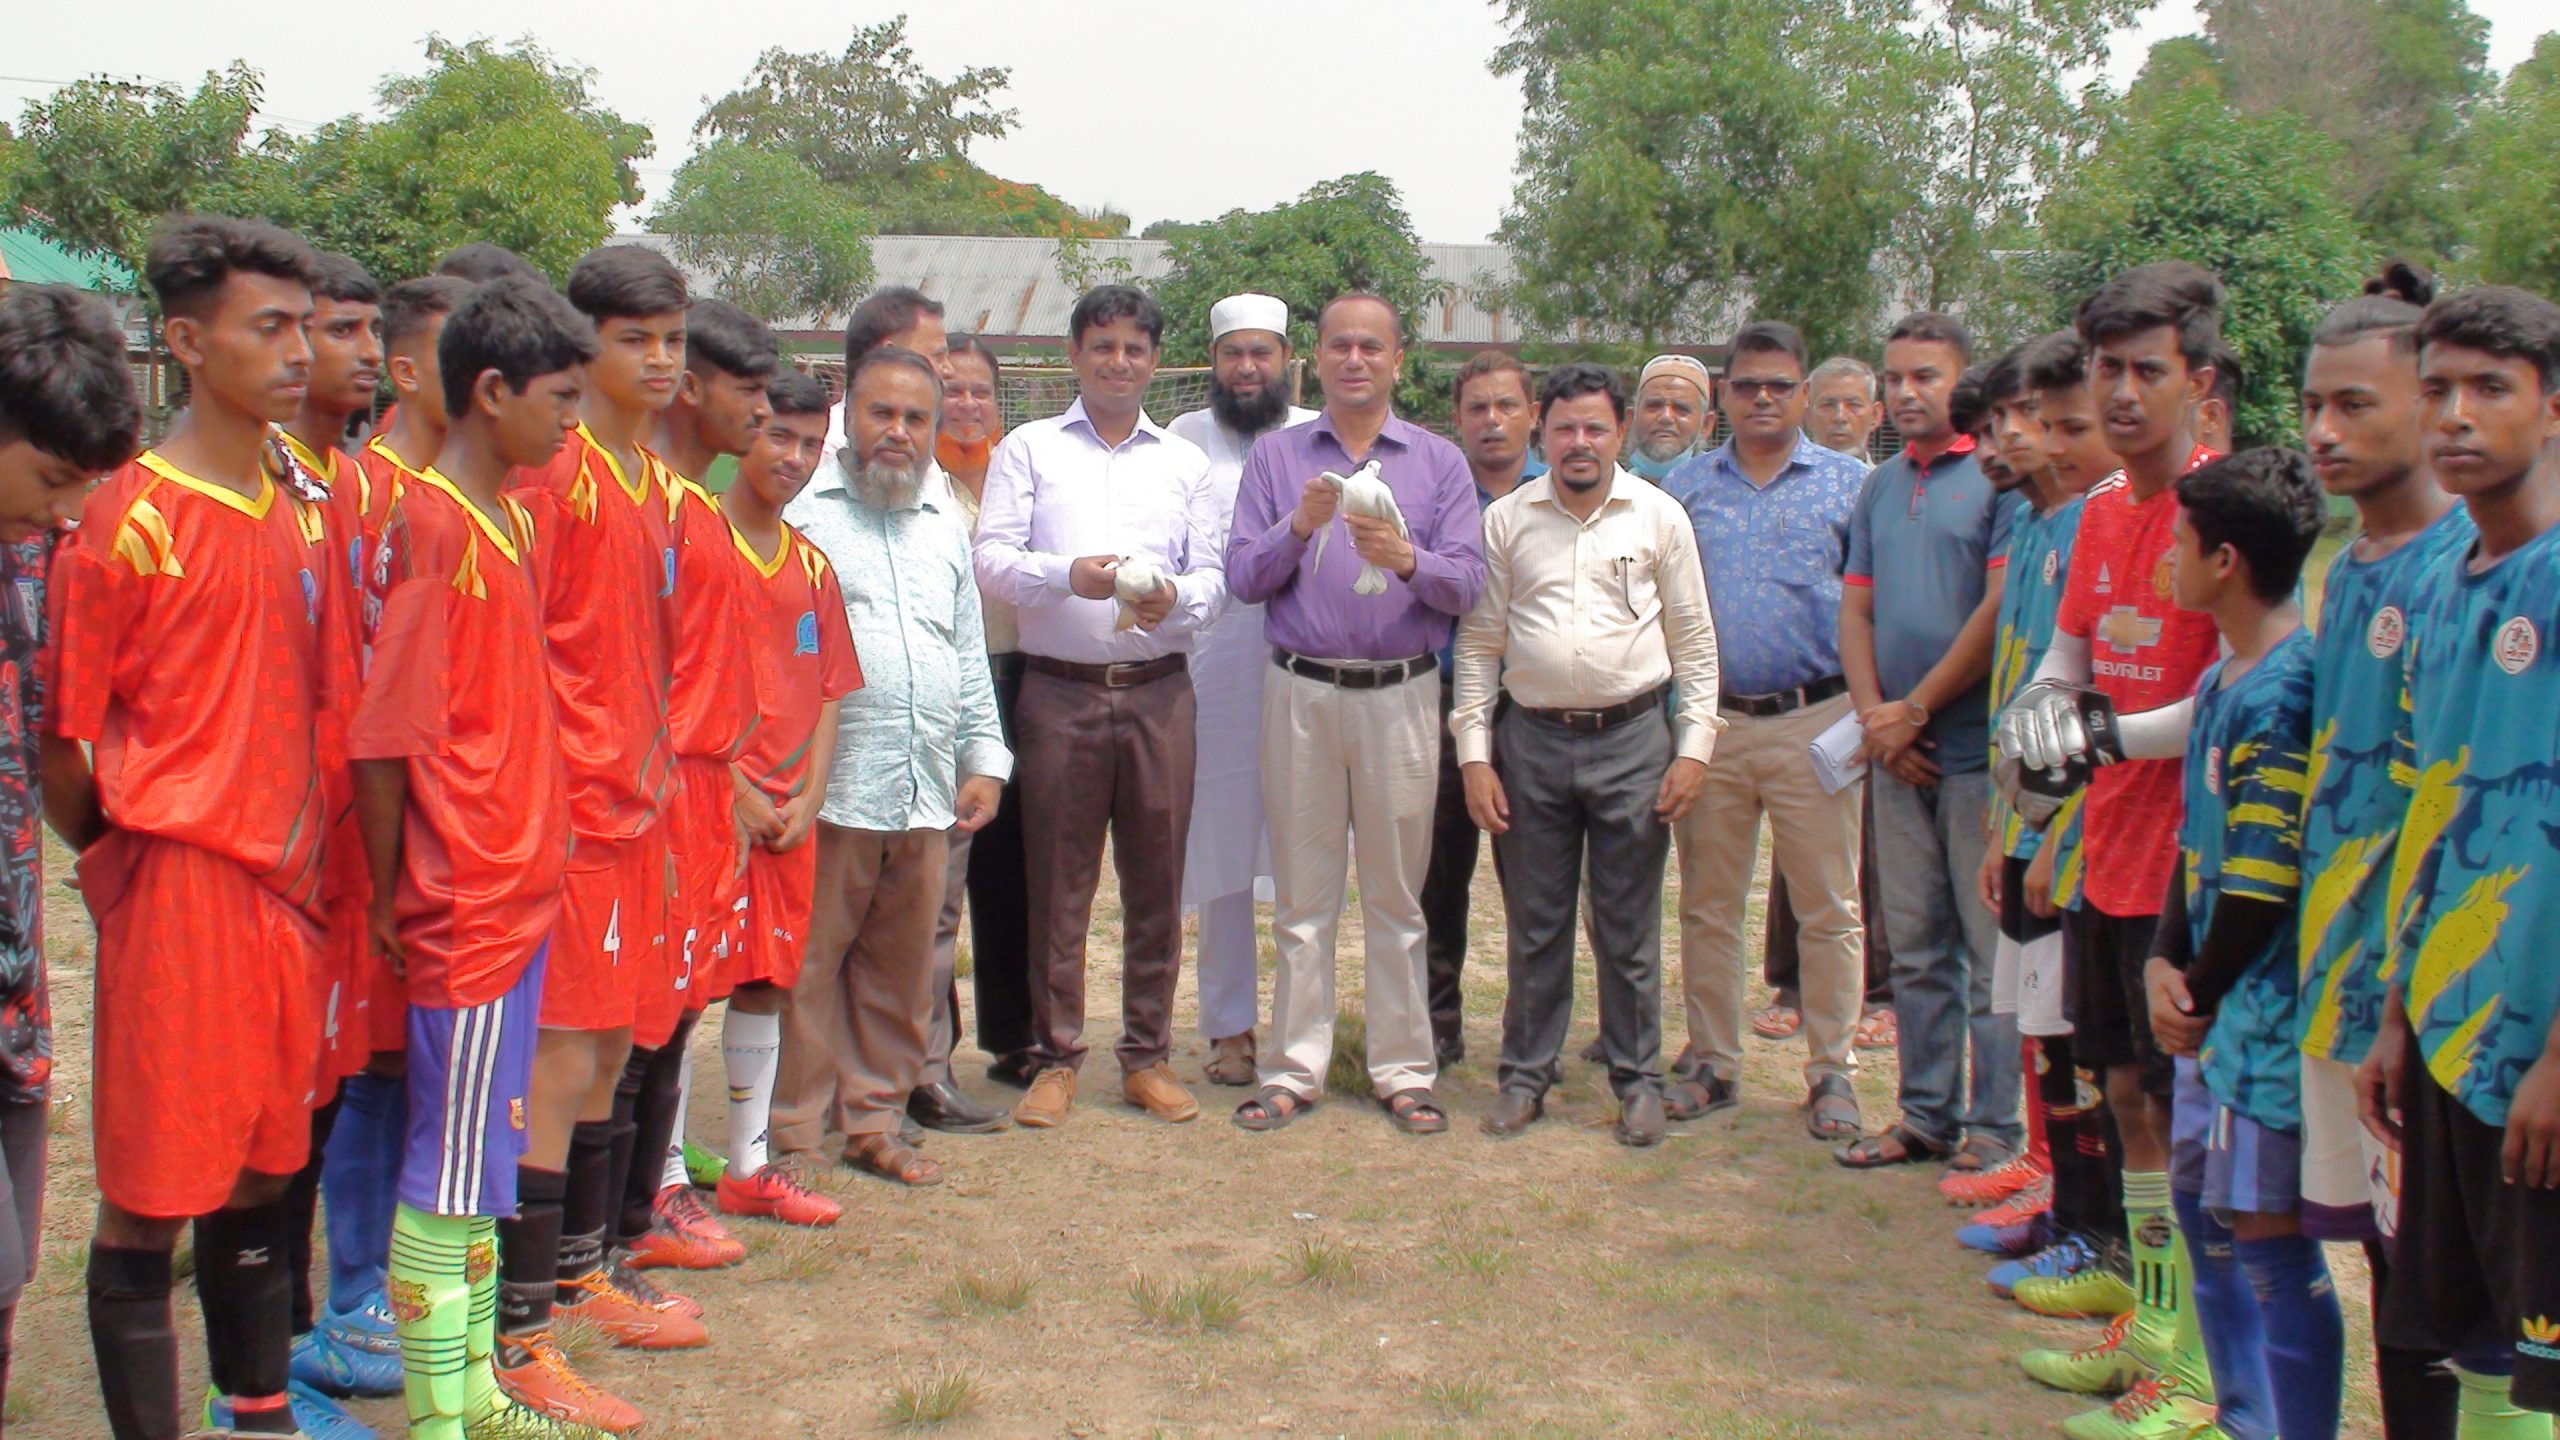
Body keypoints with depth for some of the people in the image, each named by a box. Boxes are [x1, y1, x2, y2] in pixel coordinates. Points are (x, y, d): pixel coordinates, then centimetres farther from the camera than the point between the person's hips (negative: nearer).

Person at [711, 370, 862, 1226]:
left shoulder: (812, 566, 14)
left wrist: (808, 797, 1)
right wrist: (731, 789, -13)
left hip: (790, 812, 6)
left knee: (766, 984, 11)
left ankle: (749, 1169, 21)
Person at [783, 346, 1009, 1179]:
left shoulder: (944, 532, 20)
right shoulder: (803, 514, 1)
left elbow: (971, 662, 24)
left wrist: (985, 759, 15)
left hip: (925, 795, 6)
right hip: (829, 789, -5)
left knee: (901, 975, 10)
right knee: (806, 969, -2)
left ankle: (874, 1120, 21)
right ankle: (793, 1133, 8)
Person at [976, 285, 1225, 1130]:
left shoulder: (1184, 462, 16)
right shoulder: (1029, 449, 10)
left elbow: (1214, 576, 8)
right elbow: (992, 558, -2)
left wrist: (1174, 599, -14)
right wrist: (1068, 574, -20)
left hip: (1159, 689, 2)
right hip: (1060, 690, -2)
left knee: (1157, 879, 4)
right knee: (1057, 879, 1)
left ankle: (1149, 1054, 15)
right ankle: (1056, 1057, 11)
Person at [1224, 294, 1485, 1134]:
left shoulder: (1439, 462, 7)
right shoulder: (1275, 457, 8)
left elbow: (1468, 586, -3)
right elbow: (1243, 578, 0)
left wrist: (1406, 559, -21)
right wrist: (1300, 527, -16)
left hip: (1399, 696, 0)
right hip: (1301, 693, 0)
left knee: (1396, 898, 5)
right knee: (1303, 897, 5)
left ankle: (1403, 1071, 14)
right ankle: (1295, 1069, 14)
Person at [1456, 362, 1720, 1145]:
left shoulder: (1659, 516, 2)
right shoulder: (1507, 520, 4)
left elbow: (1694, 640, 5)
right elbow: (1479, 643, 6)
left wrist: (1693, 749, -3)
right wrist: (1475, 755, 0)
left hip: (1633, 737, -1)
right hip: (1532, 739, 1)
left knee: (1629, 927, 6)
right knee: (1535, 924, 10)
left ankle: (1637, 1079, 19)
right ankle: (1527, 1073, 22)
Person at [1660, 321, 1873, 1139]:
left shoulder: (1848, 484, 5)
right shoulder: (1685, 487, 11)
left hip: (1813, 721, -2)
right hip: (1707, 723, 2)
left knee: (1828, 909, 1)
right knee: (1708, 907, 9)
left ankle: (1831, 1072, 12)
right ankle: (1712, 1063, 20)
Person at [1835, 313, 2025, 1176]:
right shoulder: (1881, 487, 15)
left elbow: (2002, 609, -14)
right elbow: (1855, 609, 13)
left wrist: (1913, 709, -11)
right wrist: (1874, 716, -2)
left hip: (1978, 747, -7)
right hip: (1898, 750, 7)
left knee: (1992, 949, 0)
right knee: (1914, 946, 13)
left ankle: (1994, 1129, 8)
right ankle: (1925, 1115, 22)